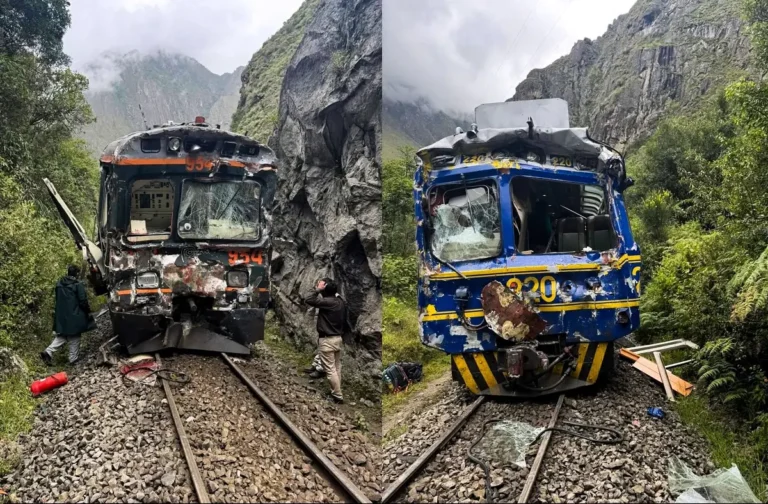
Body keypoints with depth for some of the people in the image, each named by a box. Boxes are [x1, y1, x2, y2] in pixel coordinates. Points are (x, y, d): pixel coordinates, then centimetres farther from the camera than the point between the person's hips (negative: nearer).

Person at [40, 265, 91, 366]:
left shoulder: (59, 284, 7)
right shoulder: (78, 285, -14)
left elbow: (58, 300, 18)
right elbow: (83, 301, -13)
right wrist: (88, 311, 2)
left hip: (61, 316, 6)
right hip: (74, 316, -6)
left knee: (61, 336, 15)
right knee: (74, 338, 6)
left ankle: (48, 352, -2)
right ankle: (73, 358, 10)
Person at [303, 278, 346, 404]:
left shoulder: (327, 302, -21)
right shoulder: (340, 301, 4)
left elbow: (307, 300, -21)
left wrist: (318, 290, -15)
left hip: (327, 340, -8)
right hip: (338, 338, 8)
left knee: (330, 369, -2)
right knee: (337, 367, 14)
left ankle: (338, 396, 1)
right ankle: (336, 392, 22)